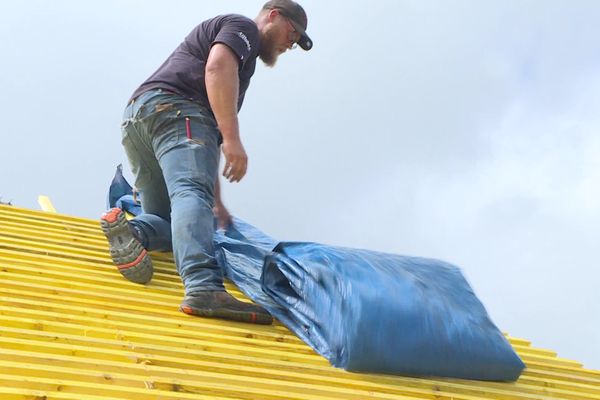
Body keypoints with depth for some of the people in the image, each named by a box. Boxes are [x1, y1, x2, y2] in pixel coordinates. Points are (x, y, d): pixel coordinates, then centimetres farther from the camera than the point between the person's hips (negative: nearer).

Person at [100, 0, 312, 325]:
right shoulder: (243, 26, 12)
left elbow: (209, 137, 38)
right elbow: (217, 66, -13)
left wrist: (216, 202, 39)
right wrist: (232, 138, -20)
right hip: (174, 107, -9)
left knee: (165, 220, 12)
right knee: (192, 193, -29)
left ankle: (129, 230, -19)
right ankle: (204, 288, -49)